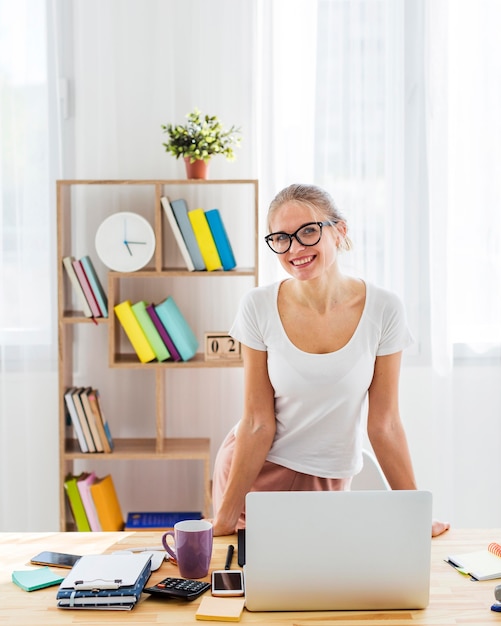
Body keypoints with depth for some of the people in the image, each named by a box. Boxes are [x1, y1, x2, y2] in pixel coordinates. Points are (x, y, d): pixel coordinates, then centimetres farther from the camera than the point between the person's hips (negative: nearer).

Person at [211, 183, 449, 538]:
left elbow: (384, 424, -7)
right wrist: (226, 514, -13)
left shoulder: (382, 310, -13)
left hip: (329, 483, 1)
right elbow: (258, 423, -11)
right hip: (257, 472, 0)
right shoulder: (259, 307, -14)